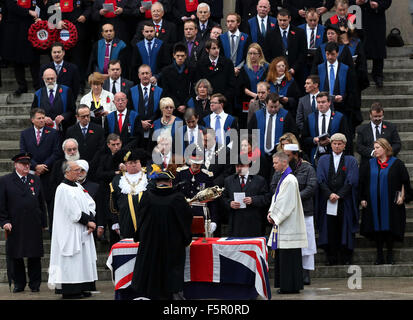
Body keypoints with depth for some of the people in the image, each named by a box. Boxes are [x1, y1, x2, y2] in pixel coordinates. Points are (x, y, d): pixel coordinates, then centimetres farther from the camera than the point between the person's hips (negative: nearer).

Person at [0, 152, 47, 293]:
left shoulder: (35, 180, 11)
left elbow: (41, 202, 13)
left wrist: (43, 223, 10)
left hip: (34, 226, 1)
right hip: (15, 226, -1)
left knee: (34, 255, 3)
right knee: (15, 256, 4)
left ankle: (35, 284, 12)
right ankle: (19, 283, 16)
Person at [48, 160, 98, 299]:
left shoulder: (78, 187, 14)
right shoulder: (63, 189, -13)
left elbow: (90, 204, 10)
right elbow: (73, 212, -17)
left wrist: (91, 221, -6)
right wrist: (88, 222, -11)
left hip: (83, 231, 9)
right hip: (70, 232, -9)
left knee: (84, 259, 9)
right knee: (72, 260, -7)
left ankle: (82, 288, 13)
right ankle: (69, 291, -4)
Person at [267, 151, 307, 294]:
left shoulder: (290, 180, -16)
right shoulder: (283, 178, 15)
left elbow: (286, 203, -19)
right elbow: (277, 198, 18)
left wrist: (274, 216, -12)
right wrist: (271, 212, 3)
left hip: (289, 226, -10)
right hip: (282, 225, 10)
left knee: (289, 257, -6)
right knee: (281, 256, 12)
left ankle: (291, 286, -3)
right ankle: (284, 285, 17)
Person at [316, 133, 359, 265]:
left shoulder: (351, 161, 7)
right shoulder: (323, 160, 11)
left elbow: (352, 181, -3)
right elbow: (320, 179, 2)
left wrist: (339, 195, -12)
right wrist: (329, 194, -12)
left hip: (345, 201, -1)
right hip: (327, 201, 1)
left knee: (344, 229, -2)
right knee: (329, 229, -1)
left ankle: (345, 258, 4)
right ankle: (331, 258, 4)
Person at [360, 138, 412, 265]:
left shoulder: (396, 163, 1)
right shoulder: (369, 164, 10)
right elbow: (362, 182, 12)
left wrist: (402, 196, -6)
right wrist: (362, 199, 5)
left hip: (390, 202, -3)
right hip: (373, 204, 3)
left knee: (390, 228, -1)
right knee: (377, 228, 1)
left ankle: (390, 254, 9)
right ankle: (379, 254, 9)